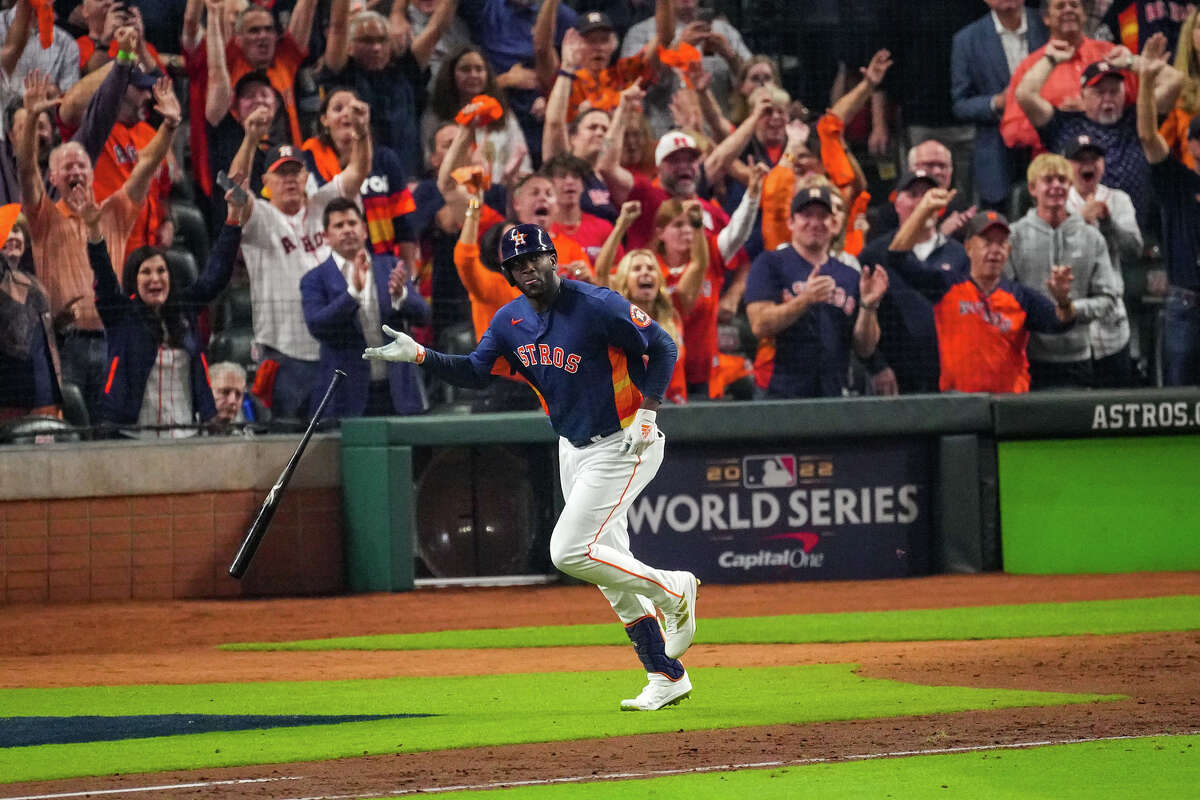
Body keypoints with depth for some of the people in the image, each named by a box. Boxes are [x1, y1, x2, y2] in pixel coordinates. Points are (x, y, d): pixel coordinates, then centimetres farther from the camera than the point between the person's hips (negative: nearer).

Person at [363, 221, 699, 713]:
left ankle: (672, 590, 1)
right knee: (610, 567, 8)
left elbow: (662, 348, -14)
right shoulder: (511, 320, 2)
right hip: (572, 449, 8)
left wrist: (646, 415, -21)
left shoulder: (597, 306, -18)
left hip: (623, 446, -8)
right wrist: (419, 355, -13)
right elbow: (475, 372, 1)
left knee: (569, 551, -17)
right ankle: (667, 678, 14)